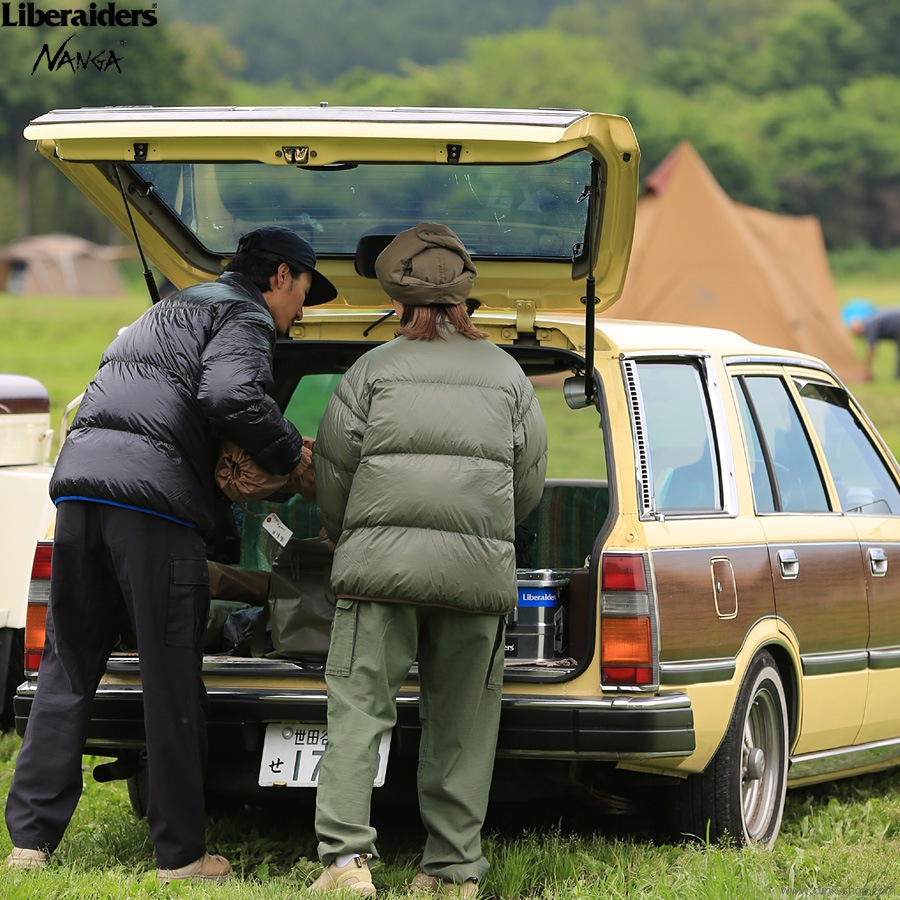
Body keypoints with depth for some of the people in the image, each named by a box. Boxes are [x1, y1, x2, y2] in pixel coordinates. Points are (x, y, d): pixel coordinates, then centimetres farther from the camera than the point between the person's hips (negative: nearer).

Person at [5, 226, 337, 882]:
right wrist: (291, 453, -2)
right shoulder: (244, 318, 3)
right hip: (153, 496, -8)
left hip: (80, 479, 8)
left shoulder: (169, 311, 32)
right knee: (172, 681, -2)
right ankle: (181, 855, 2)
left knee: (68, 669, 11)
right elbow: (230, 394, -17)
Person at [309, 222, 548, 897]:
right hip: (480, 569, 2)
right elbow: (530, 484, 17)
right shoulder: (507, 374, 13)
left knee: (359, 707, -2)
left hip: (381, 561, -2)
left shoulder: (374, 369, 6)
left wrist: (344, 539, 27)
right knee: (460, 722, 7)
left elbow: (334, 470, 9)